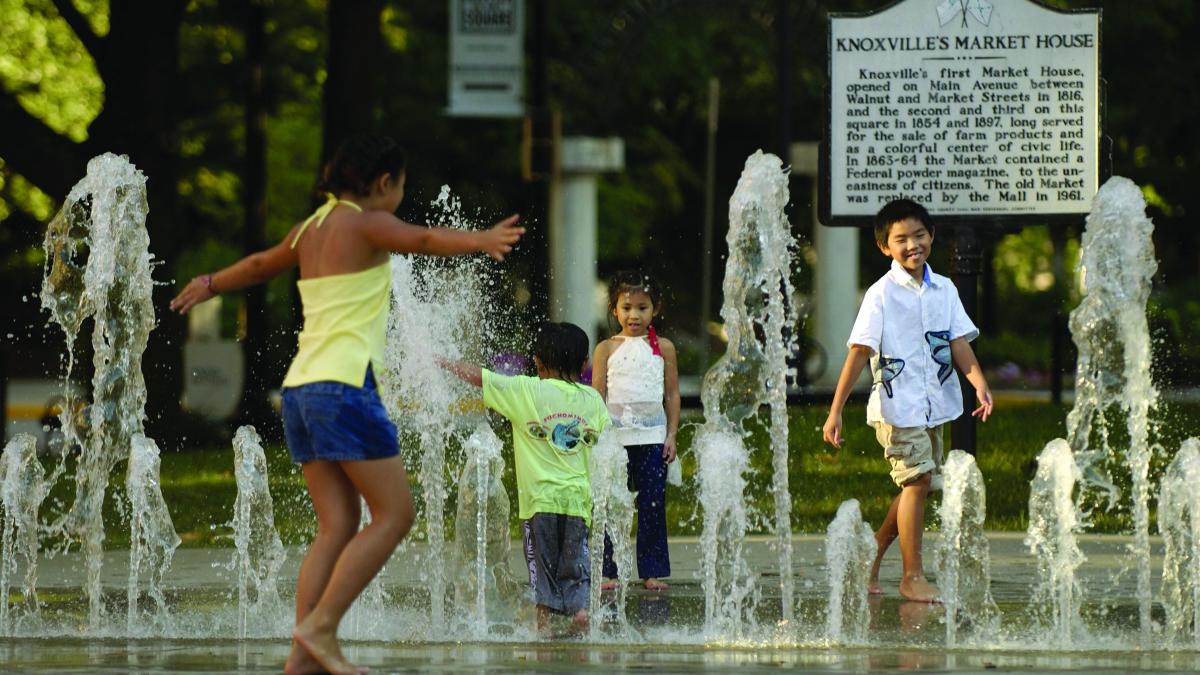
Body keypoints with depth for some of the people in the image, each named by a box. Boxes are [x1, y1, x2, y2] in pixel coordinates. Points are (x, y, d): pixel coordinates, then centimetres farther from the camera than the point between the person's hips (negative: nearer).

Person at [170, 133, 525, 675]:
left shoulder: (309, 230, 20)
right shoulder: (366, 224, -2)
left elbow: (259, 265, 38)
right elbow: (423, 240, -22)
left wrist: (210, 284, 57)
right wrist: (482, 241, -37)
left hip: (299, 387, 8)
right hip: (345, 386, -8)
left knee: (338, 526, 6)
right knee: (394, 513, -5)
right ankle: (319, 627, -13)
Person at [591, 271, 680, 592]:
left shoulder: (663, 348, 6)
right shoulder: (607, 349, 3)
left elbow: (672, 394, 8)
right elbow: (597, 395, 3)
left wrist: (671, 436, 3)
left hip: (652, 436, 1)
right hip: (615, 436, -1)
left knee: (653, 505, 1)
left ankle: (652, 571, 7)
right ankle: (607, 570, 4)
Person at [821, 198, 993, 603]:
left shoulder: (944, 290, 10)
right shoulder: (882, 294, -6)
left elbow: (958, 342, 5)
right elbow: (859, 352, -9)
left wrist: (979, 382, -14)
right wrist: (835, 411, -14)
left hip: (935, 403, 6)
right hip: (897, 403, -6)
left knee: (919, 485, 10)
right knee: (917, 479, -12)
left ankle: (872, 553, 26)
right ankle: (912, 576, -7)